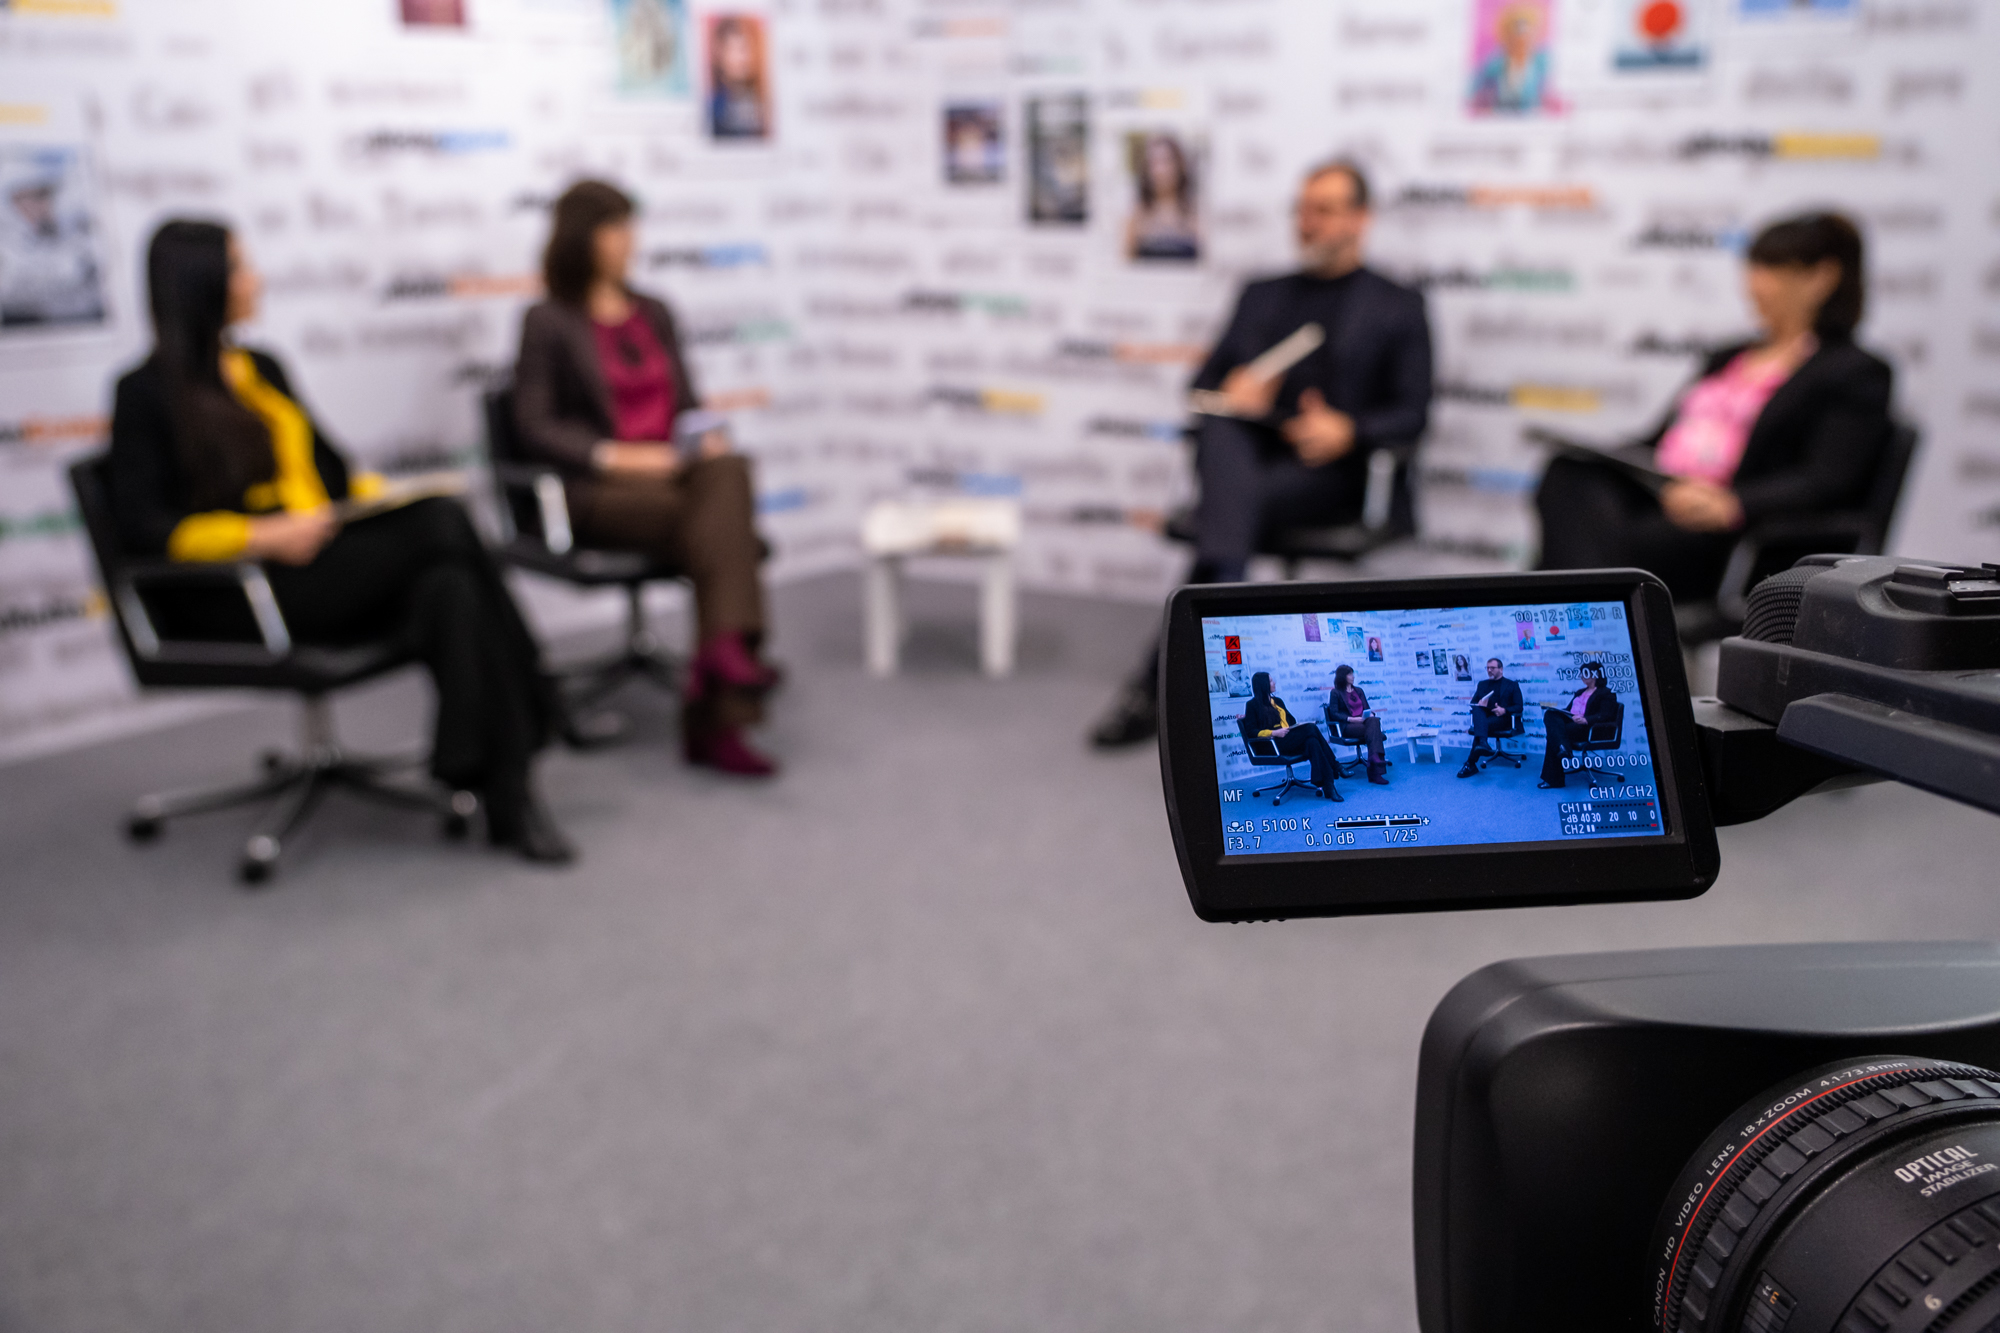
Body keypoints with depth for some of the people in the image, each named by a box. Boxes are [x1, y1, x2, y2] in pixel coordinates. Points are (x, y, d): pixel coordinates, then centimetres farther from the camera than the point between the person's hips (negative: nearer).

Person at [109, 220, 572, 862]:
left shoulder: (263, 367, 21)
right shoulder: (147, 393, 0)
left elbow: (328, 465, 25)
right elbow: (143, 526, -8)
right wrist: (264, 536, -21)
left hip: (336, 563, 6)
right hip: (255, 591, -6)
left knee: (446, 586, -30)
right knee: (445, 526, -29)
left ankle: (504, 794, -34)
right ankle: (529, 708, -21)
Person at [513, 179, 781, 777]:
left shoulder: (653, 313, 22)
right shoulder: (549, 323, 4)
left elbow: (686, 403, 21)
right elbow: (536, 424, -3)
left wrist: (709, 438, -2)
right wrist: (612, 455, -17)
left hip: (672, 472, 5)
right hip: (595, 492, -5)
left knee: (728, 472, -32)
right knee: (724, 522, -32)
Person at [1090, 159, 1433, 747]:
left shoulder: (1398, 308, 15)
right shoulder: (1262, 296, 27)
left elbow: (1411, 413, 5)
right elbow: (1204, 382, 21)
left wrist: (1347, 431, -17)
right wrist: (1228, 392, -5)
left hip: (1324, 472, -2)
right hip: (1243, 454, 3)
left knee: (1244, 501, -35)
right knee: (1221, 428, -36)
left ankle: (1155, 682, -37)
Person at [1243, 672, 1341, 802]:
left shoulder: (1277, 701, 26)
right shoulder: (1252, 705, 5)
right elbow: (1252, 731, -4)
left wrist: (1299, 726, 3)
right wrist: (1274, 733, -19)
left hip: (1290, 739, 6)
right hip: (1273, 744, -6)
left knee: (1312, 742, -31)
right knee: (1311, 729, -28)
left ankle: (1328, 786, -40)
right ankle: (1335, 768, -28)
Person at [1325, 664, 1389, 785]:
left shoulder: (1359, 691, 29)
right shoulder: (1336, 693, 8)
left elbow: (1367, 708, 25)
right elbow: (1333, 714, -3)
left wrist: (1371, 714, -1)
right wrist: (1351, 719, -17)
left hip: (1364, 722, 5)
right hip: (1348, 726, -5)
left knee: (1374, 721, -35)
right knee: (1373, 731, -35)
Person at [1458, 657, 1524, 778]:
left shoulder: (1512, 685, 16)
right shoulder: (1482, 684, 27)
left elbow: (1518, 707, 5)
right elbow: (1473, 702, 18)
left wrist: (1504, 710, -16)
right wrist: (1478, 704, -8)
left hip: (1502, 719, -3)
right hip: (1484, 716, 3)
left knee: (1484, 724, -36)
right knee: (1477, 708, -34)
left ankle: (1471, 764, -42)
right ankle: (1482, 743, -56)